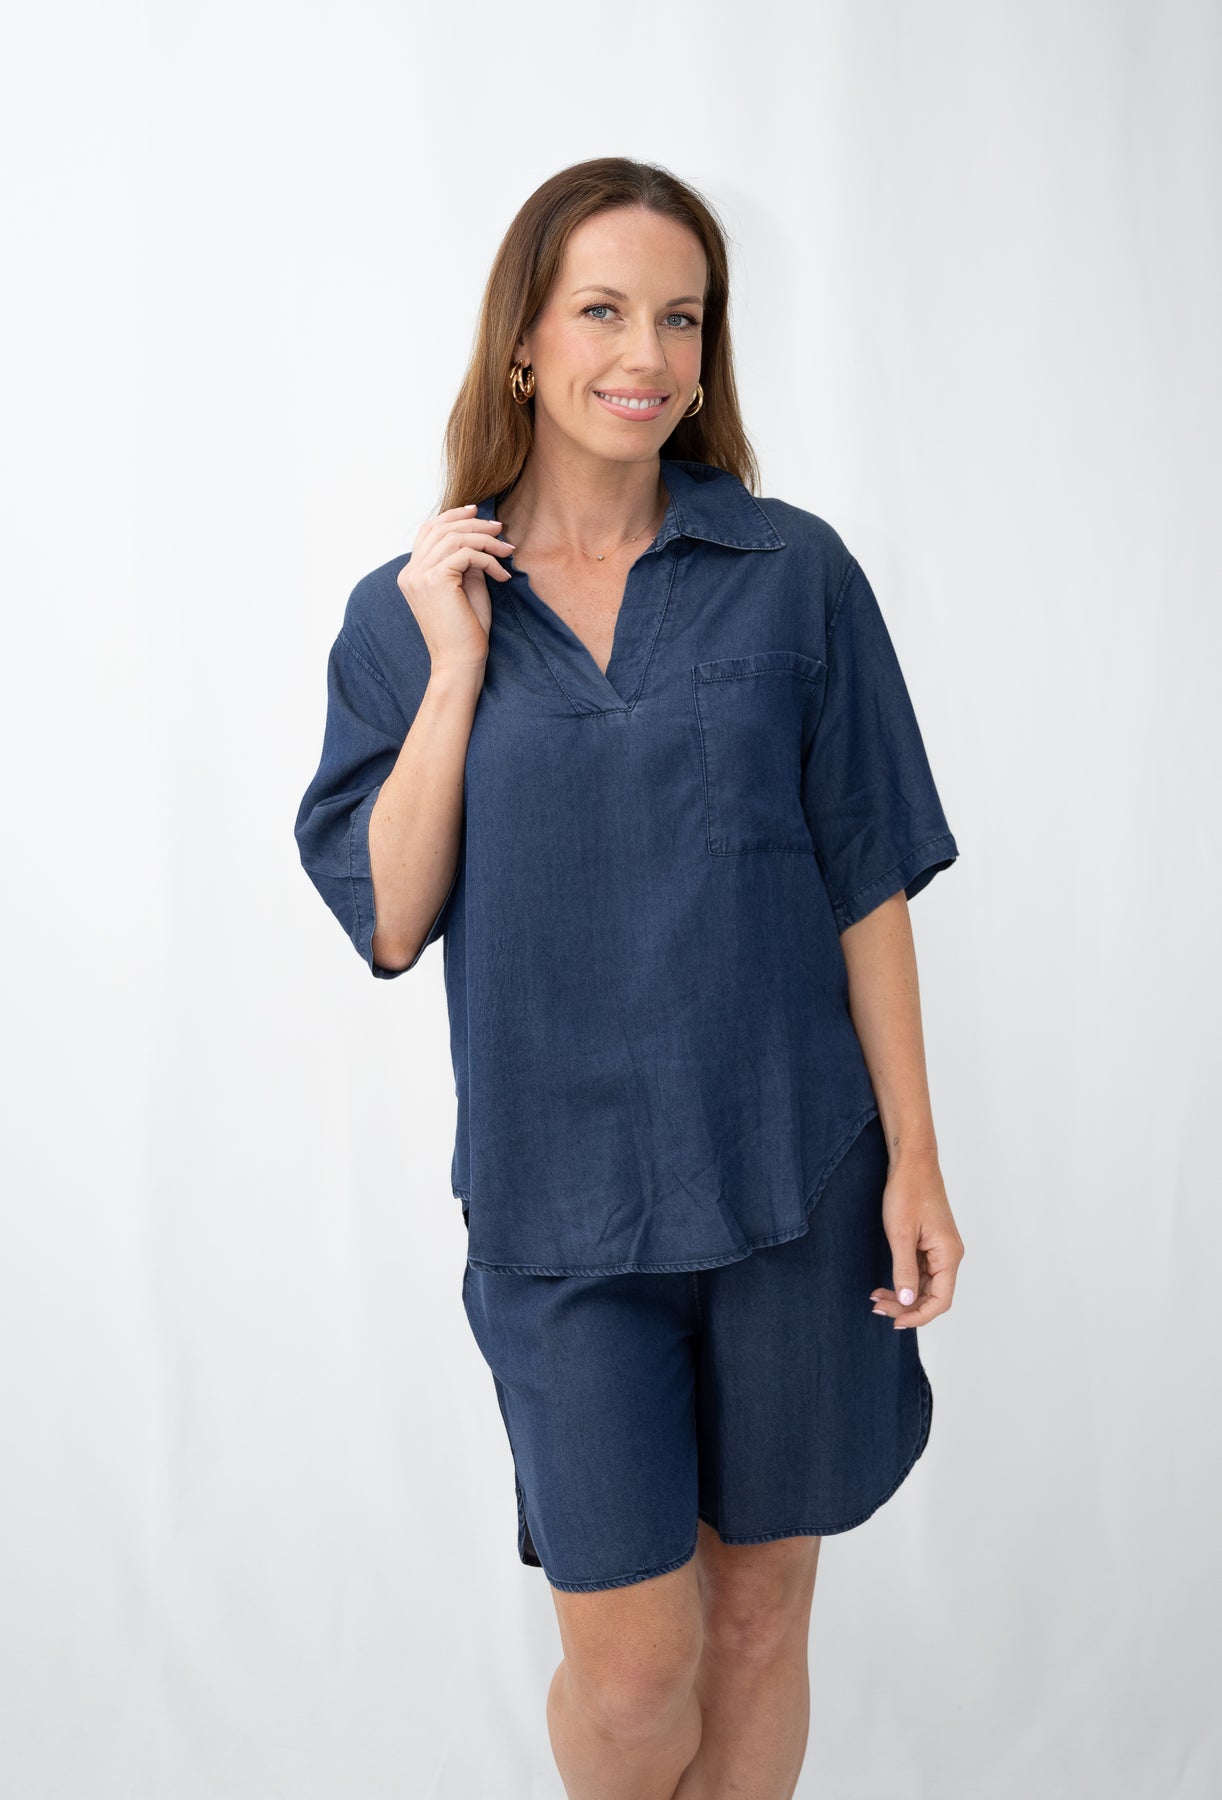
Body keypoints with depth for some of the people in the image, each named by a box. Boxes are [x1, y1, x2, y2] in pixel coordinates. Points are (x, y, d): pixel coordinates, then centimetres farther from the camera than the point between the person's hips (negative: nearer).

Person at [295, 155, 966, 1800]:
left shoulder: (793, 574, -2)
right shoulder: (408, 612, 1)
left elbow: (869, 885, 1)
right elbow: (388, 922, -6)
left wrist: (915, 1158, -1)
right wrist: (455, 667, -11)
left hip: (794, 1179, 1)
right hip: (561, 1201, 0)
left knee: (760, 1612, 15)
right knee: (632, 1665, 6)